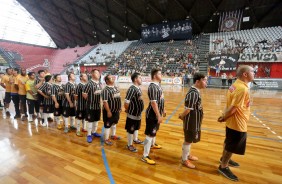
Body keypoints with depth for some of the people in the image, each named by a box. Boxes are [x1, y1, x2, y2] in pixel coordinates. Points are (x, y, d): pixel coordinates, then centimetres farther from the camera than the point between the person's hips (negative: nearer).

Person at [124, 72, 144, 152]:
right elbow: (126, 102, -28)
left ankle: (135, 139, 49)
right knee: (131, 130, 9)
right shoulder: (132, 89, -25)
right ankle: (129, 145, 27)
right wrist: (127, 110, -11)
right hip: (132, 114, -9)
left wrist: (139, 111, 13)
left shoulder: (138, 88, 4)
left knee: (136, 128, 27)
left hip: (138, 113, 9)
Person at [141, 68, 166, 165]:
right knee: (150, 134, -3)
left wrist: (163, 110, 23)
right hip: (152, 114, -10)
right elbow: (153, 102, -27)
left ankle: (152, 144, 51)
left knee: (154, 130, 27)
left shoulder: (158, 85, 8)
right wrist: (159, 115, -25)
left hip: (157, 113, 10)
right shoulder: (153, 87, -23)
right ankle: (145, 156, 9)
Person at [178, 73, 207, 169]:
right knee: (188, 140, 8)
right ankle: (184, 160, 26)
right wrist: (182, 116, -7)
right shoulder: (193, 93, -26)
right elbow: (188, 109, -24)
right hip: (191, 122, -9)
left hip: (195, 121, 9)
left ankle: (187, 155, 44)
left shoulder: (195, 91, 6)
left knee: (190, 140, 24)